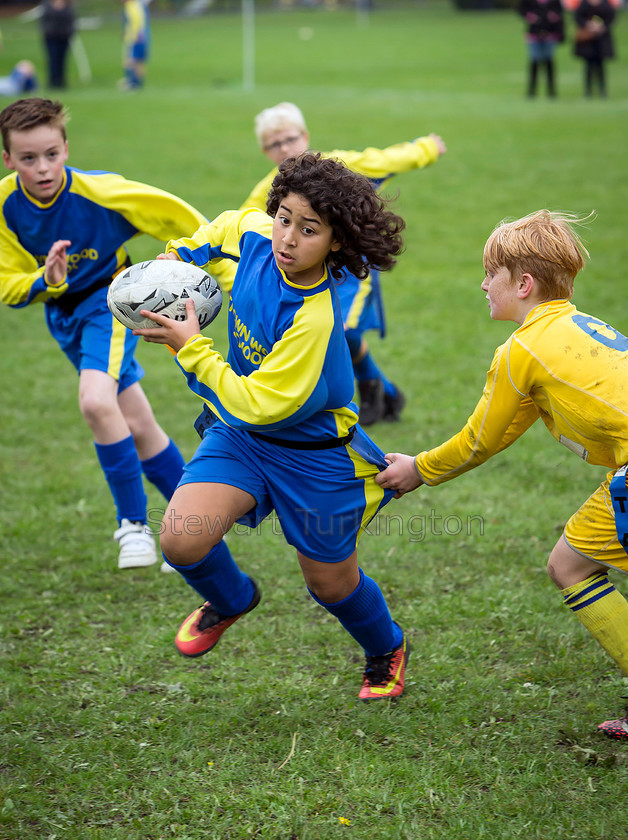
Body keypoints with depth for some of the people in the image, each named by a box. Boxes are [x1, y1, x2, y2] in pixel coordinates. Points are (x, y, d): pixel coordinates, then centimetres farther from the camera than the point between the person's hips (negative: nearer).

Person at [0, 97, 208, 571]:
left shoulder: (99, 191, -28)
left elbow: (171, 213, -17)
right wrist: (45, 280, -32)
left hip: (108, 299, -5)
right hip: (61, 313, 5)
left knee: (96, 401, -30)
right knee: (136, 425, 12)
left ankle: (133, 523, -15)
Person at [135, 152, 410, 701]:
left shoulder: (314, 321, -35)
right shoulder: (256, 235, -14)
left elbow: (256, 406, -31)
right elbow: (235, 223, 13)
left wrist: (190, 347, -27)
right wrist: (184, 252, 1)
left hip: (312, 454, -5)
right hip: (242, 435, 5)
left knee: (330, 582, 13)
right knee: (182, 539, -17)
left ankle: (387, 649, 47)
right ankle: (230, 599, 19)